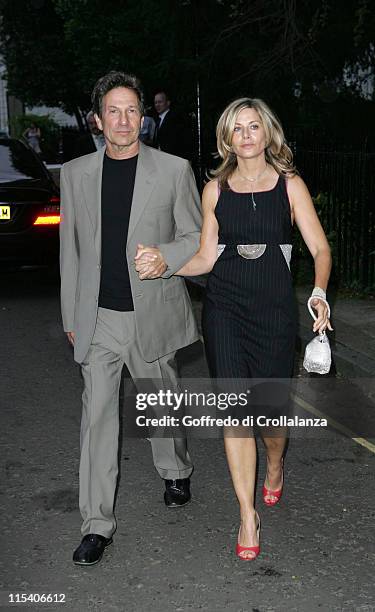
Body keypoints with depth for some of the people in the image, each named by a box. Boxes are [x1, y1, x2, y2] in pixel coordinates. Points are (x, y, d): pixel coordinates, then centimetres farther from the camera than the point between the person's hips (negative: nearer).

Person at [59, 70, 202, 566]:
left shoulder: (174, 170, -3)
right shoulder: (76, 173, 4)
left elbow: (198, 237, 3)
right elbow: (71, 248, 9)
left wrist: (167, 258, -19)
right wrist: (71, 316, 10)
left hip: (153, 313, -1)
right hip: (99, 317, 1)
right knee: (97, 414, 1)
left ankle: (175, 472, 44)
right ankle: (97, 524, 10)